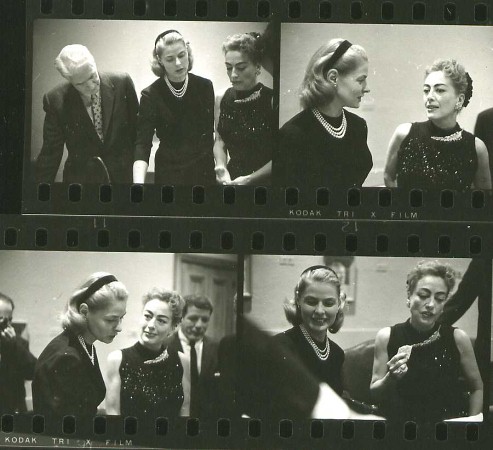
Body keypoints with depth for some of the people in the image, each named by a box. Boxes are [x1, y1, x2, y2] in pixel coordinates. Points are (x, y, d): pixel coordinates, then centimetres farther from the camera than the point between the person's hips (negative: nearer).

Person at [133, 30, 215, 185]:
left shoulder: (205, 87, -2)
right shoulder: (151, 95, -11)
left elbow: (210, 131, 8)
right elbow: (142, 143, -18)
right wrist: (138, 182, -33)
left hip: (204, 169, 3)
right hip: (169, 171, -2)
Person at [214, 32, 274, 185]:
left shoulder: (271, 100, -16)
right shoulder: (221, 99, -3)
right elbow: (220, 140, 8)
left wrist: (250, 178, -20)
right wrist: (221, 166, -10)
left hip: (264, 179, -4)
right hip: (232, 177, 4)